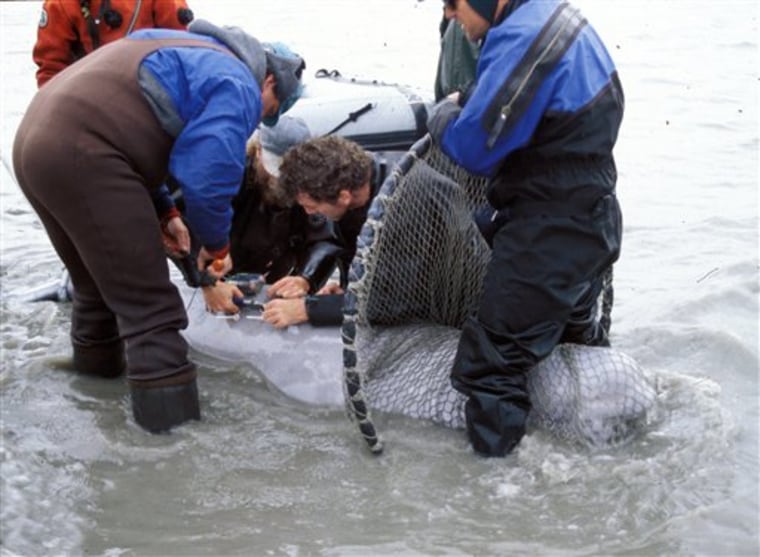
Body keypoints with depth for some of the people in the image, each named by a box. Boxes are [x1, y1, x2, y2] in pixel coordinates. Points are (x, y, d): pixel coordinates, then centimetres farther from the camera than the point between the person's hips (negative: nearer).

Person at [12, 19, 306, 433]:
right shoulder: (238, 86, -1)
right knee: (150, 303, -6)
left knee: (97, 280, 27)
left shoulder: (186, 54, 28)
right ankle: (173, 420, -7)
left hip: (35, 141, 10)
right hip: (80, 156, -10)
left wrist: (162, 213, 23)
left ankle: (97, 362, 45)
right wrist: (217, 245, 8)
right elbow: (207, 178, -10)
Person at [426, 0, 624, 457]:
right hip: (589, 223, 11)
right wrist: (464, 112, 3)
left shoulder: (521, 37, -25)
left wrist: (442, 117, -4)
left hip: (547, 239, -11)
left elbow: (475, 147, -24)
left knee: (490, 371, -4)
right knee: (576, 339, 32)